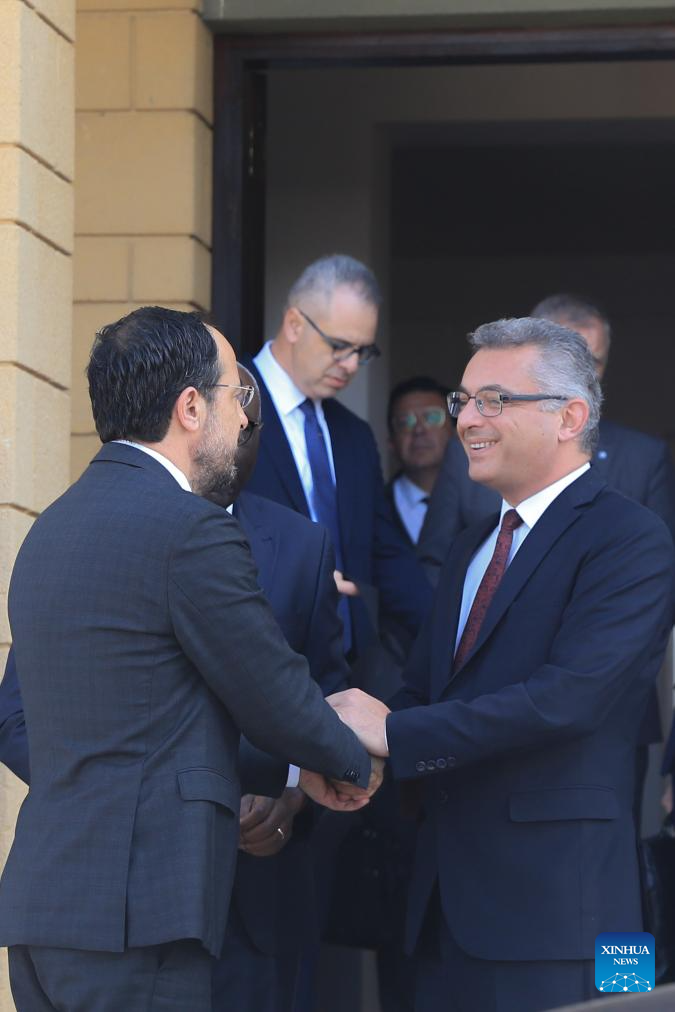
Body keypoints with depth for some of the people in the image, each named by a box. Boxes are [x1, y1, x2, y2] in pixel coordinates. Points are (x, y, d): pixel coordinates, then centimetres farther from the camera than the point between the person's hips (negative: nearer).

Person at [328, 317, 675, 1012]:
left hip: (551, 903, -8)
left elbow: (569, 695, -21)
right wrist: (354, 752, -6)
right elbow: (422, 689, 17)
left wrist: (396, 733, -17)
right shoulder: (472, 549, 20)